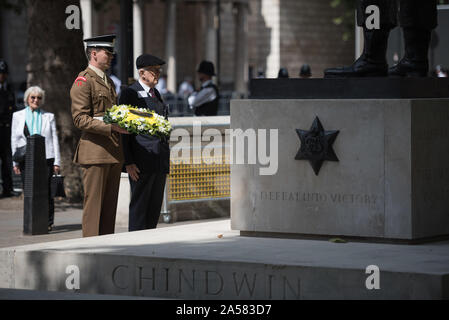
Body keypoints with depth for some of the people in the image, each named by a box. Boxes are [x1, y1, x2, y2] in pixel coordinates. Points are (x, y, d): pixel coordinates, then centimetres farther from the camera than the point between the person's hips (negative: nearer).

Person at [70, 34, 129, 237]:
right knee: (94, 204, -6)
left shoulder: (109, 82, 21)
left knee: (110, 205, 8)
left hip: (114, 152, 8)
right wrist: (111, 127, -22)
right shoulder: (83, 81, -6)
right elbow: (80, 119, -14)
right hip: (95, 152, -8)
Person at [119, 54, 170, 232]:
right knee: (139, 207, -6)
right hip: (141, 162, -7)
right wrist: (128, 162, -14)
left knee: (155, 207, 7)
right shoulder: (130, 94, -4)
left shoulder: (156, 94, 18)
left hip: (160, 161, 7)